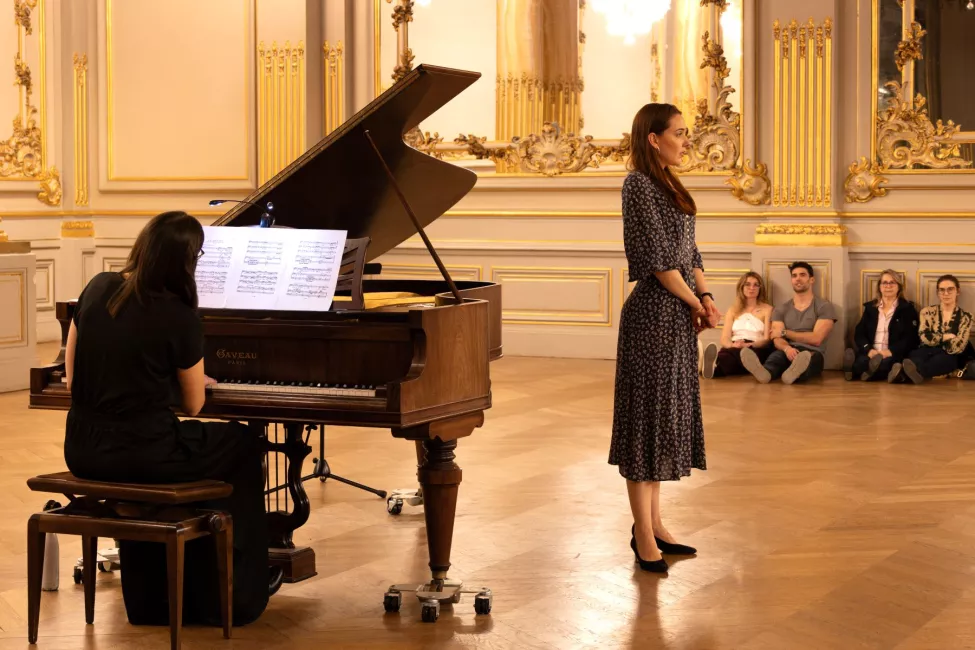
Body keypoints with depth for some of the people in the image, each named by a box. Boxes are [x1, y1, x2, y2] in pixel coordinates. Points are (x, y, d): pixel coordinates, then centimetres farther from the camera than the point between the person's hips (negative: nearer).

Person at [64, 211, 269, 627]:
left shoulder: (98, 289, 1)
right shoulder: (180, 318, -14)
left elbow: (73, 378, 8)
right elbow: (193, 405, -2)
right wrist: (197, 381, 21)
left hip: (83, 451, 6)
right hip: (141, 455, -5)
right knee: (243, 446, 19)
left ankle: (150, 597, 41)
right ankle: (228, 596, 26)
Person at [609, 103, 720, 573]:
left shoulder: (667, 186, 15)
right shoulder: (639, 184, -12)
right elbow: (657, 257, -17)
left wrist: (705, 297, 1)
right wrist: (696, 303, -8)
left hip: (679, 315, 10)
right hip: (654, 312, -10)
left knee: (668, 412, 12)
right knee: (648, 412, -4)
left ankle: (652, 523, 20)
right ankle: (643, 533, 1)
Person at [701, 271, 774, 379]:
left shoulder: (767, 309, 15)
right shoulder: (733, 310, 24)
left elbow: (767, 339, 3)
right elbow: (724, 339, 11)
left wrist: (749, 345, -19)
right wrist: (733, 345, -16)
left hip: (756, 349, -3)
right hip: (733, 348, 3)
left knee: (742, 353, -43)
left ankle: (715, 368, -75)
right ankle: (713, 366, -75)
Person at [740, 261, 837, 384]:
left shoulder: (824, 306, 8)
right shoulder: (781, 310, 18)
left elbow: (816, 339, -4)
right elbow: (777, 340, 4)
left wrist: (784, 332, 3)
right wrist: (787, 348, -22)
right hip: (787, 352, 2)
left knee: (812, 357, -39)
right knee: (777, 355, -36)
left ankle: (793, 374, -76)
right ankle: (765, 372, -74)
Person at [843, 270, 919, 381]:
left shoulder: (907, 308, 10)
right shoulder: (870, 307, 20)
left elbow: (911, 338, -1)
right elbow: (859, 334, 11)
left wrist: (890, 351, -18)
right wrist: (869, 350, -12)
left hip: (895, 355, -4)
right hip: (871, 354, 4)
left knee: (888, 362, -40)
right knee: (862, 360, -33)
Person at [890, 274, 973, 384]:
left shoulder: (965, 317, 9)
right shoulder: (928, 312, 13)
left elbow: (958, 347, -4)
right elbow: (925, 337, -4)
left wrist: (936, 338, -2)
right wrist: (947, 337, -2)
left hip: (949, 358, -2)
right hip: (927, 353, 2)